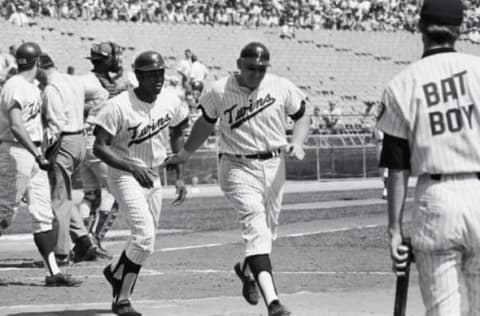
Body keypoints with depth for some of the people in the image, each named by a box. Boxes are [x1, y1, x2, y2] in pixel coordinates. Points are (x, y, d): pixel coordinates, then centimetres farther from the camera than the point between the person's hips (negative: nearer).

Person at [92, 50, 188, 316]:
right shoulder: (119, 106, -21)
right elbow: (99, 147, -20)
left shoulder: (171, 102, -4)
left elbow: (177, 135, 13)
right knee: (145, 235, -19)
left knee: (145, 240, 12)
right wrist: (133, 168, -32)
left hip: (154, 176, 6)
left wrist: (179, 176, 9)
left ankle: (116, 271, 41)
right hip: (124, 175, -6)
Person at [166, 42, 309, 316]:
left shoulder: (282, 88, -5)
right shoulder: (219, 92, -7)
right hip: (237, 167, -3)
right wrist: (184, 155, 19)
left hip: (273, 165, 3)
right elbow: (206, 123, 11)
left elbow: (302, 116, 9)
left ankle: (247, 269, 49)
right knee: (256, 225, -20)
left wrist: (297, 143, -10)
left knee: (268, 230, 14)